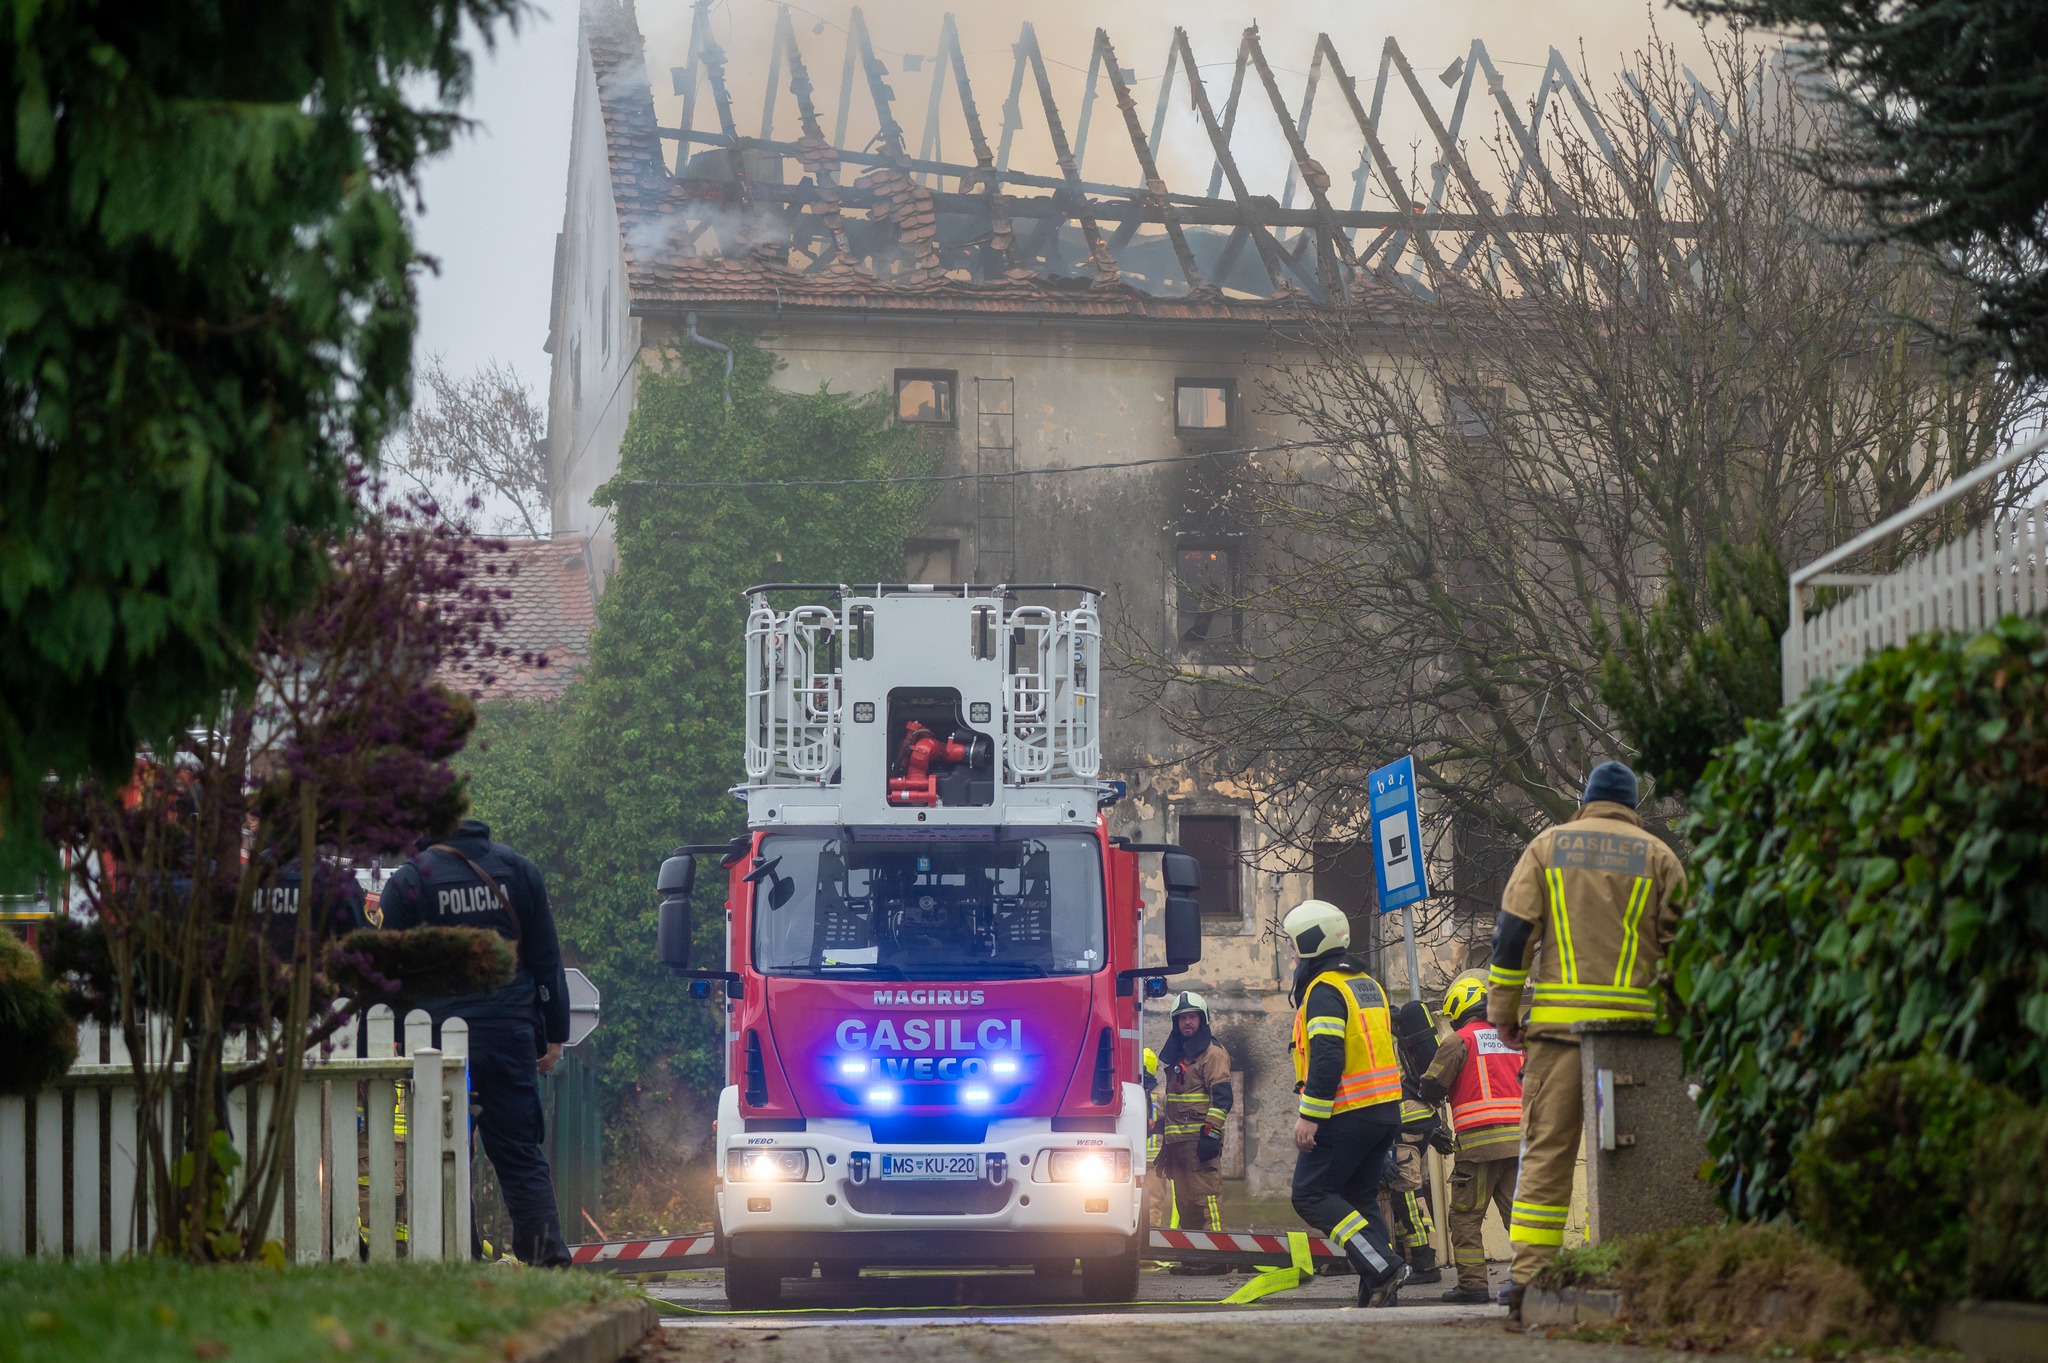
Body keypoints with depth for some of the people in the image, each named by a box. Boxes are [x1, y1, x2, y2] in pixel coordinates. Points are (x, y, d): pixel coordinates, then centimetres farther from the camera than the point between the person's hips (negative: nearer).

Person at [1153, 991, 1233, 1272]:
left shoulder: (1213, 1053, -4)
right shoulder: (1176, 1056, 23)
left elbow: (1221, 1096, -13)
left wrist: (1211, 1133, -20)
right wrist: (1165, 1143, 26)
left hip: (1200, 1141, -9)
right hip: (1177, 1141, 9)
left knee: (1206, 1195, -13)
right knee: (1184, 1201, 9)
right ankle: (1192, 1257, 12)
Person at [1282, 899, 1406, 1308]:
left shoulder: (1324, 990, -12)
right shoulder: (1368, 983, 18)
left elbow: (1327, 1057, -21)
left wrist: (1309, 1116, -20)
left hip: (1346, 1116, -9)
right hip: (1385, 1110, 9)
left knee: (1311, 1196, -5)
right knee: (1360, 1198, 13)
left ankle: (1380, 1265, -16)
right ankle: (1379, 1292, 4)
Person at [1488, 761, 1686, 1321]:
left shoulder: (1547, 846, 10)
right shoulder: (1657, 856, 9)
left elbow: (1512, 932, 3)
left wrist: (1502, 1009, 8)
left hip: (1557, 1018, 0)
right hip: (1632, 1021, 0)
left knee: (1547, 1148, 0)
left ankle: (1528, 1275, -6)